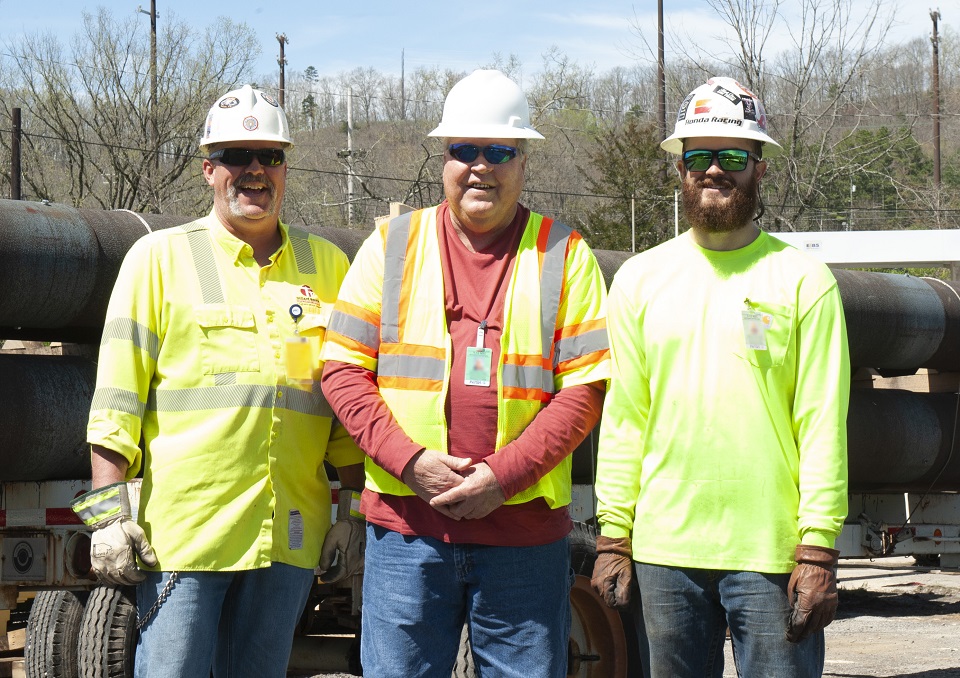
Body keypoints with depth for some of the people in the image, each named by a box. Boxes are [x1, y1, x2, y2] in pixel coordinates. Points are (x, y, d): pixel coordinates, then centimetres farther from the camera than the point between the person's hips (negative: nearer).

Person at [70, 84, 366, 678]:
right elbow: (115, 401, 0)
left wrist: (354, 509, 11)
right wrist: (109, 513, -7)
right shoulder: (159, 258, 4)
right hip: (182, 533, -3)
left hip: (288, 536, 3)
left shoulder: (328, 267, 13)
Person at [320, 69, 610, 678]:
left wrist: (506, 474, -13)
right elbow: (343, 371, 4)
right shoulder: (393, 246, 9)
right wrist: (410, 461, -10)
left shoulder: (564, 255, 6)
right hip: (405, 525, 1)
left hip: (524, 531, -1)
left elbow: (587, 386, -1)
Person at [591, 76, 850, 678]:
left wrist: (819, 549, -9)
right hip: (664, 549, 3)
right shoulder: (639, 279, 10)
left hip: (770, 554, -3)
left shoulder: (802, 280, 1)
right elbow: (623, 417, 10)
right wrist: (612, 536, 4)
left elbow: (824, 424, -3)